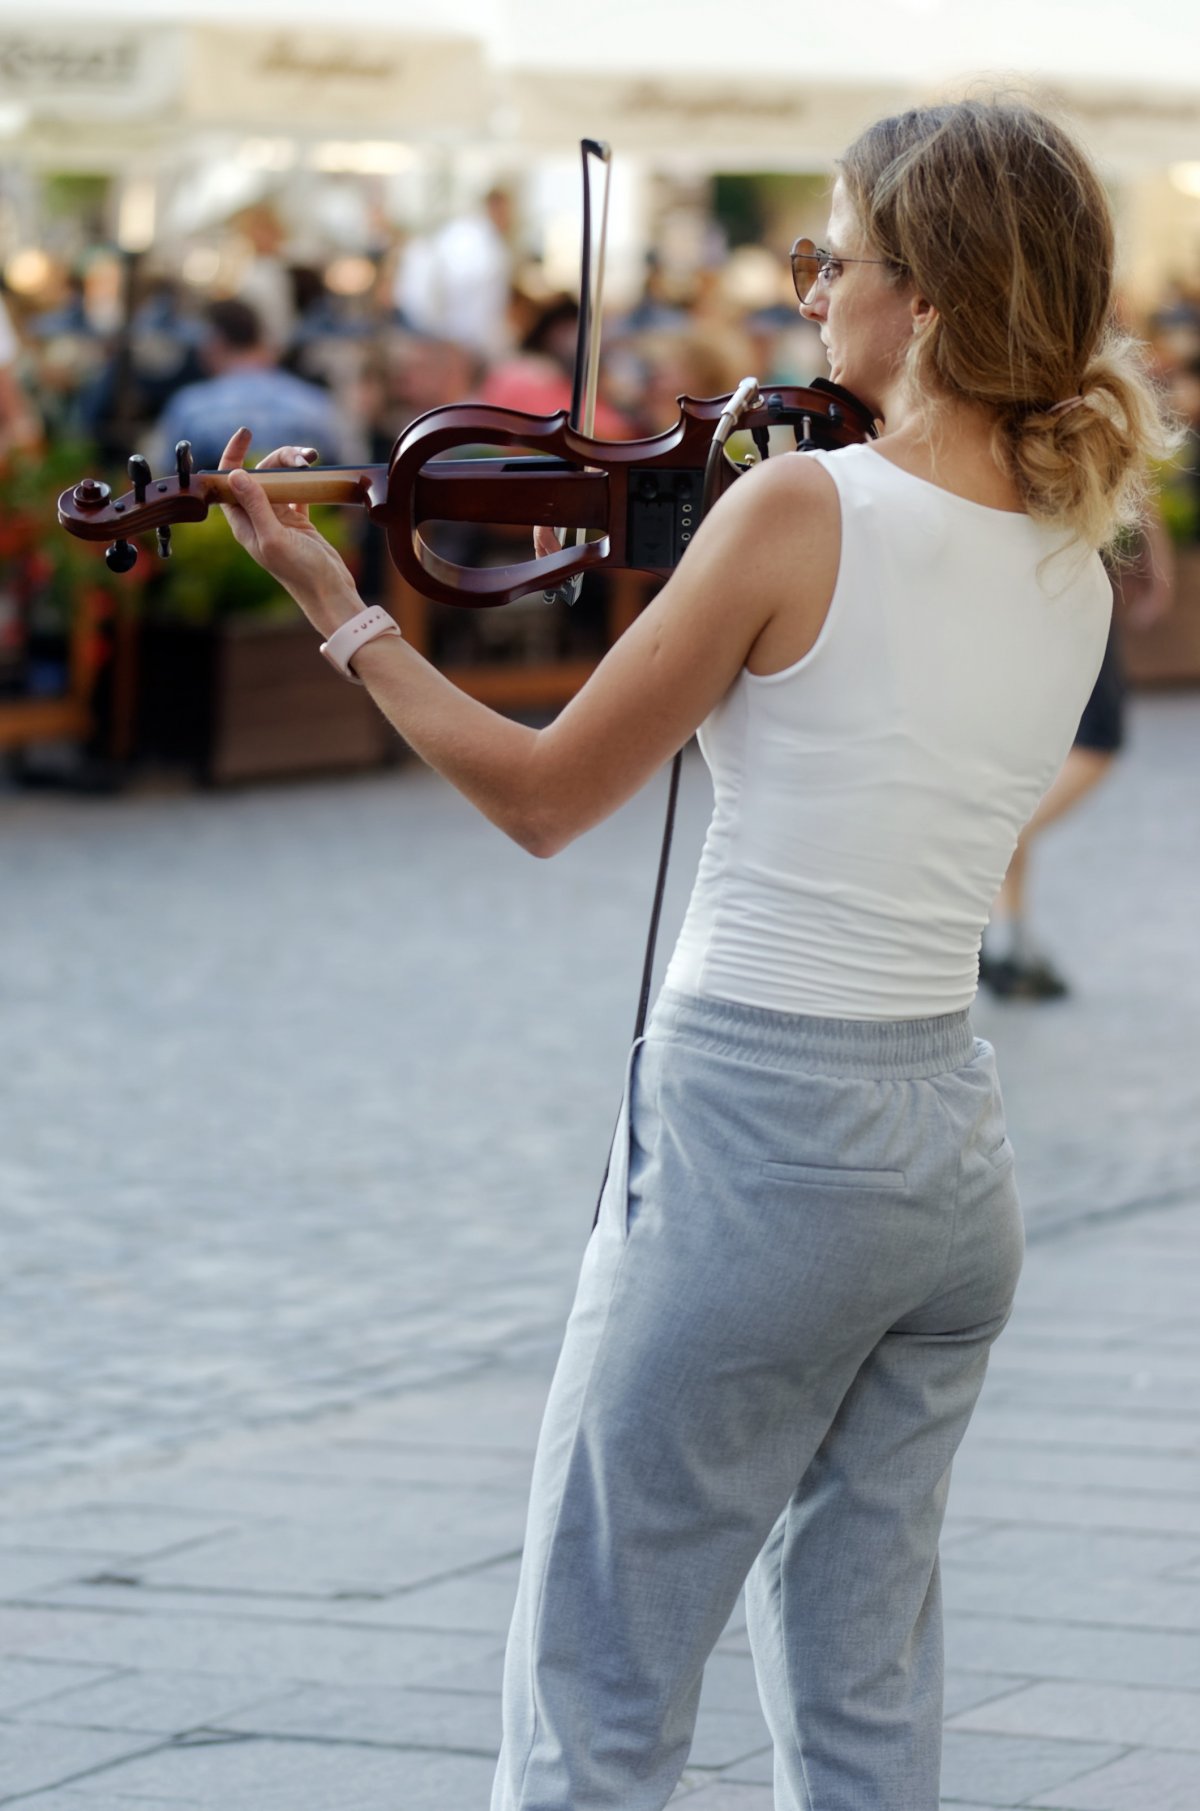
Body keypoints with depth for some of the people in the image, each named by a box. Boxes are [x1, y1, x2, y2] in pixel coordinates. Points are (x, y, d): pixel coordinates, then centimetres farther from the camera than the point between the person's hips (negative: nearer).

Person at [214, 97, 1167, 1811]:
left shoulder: (803, 504, -15)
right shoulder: (1073, 574, 5)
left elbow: (546, 794, -8)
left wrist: (338, 606, 0)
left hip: (754, 1130, -7)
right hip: (957, 1153, 7)